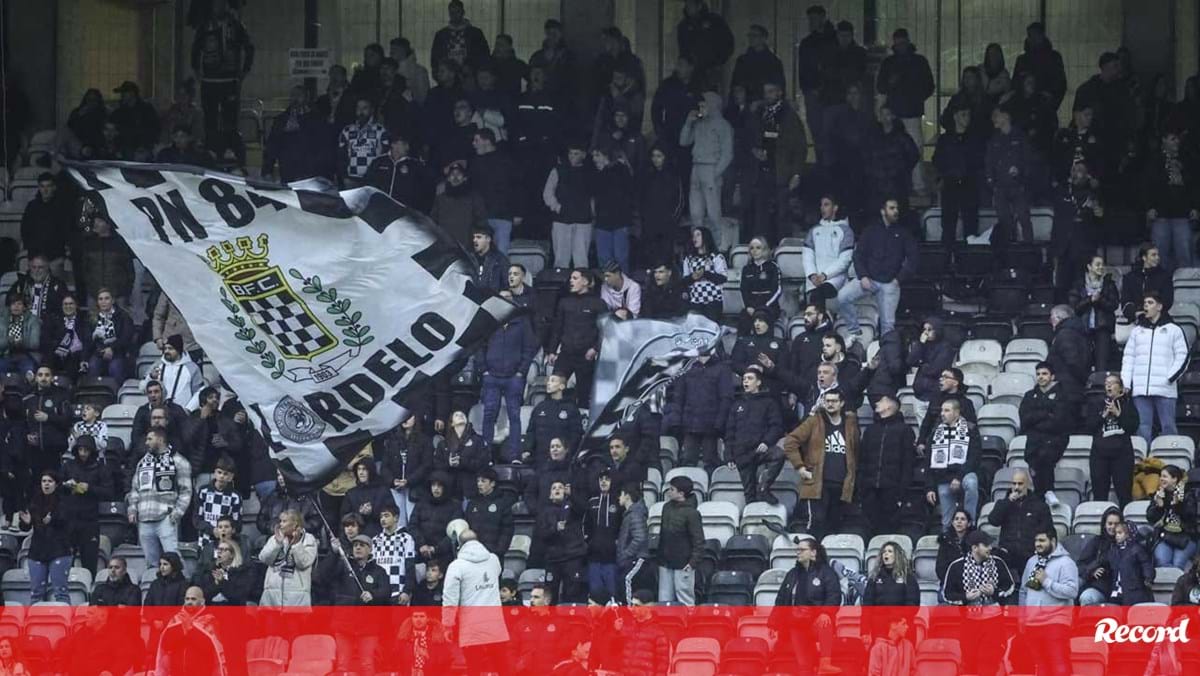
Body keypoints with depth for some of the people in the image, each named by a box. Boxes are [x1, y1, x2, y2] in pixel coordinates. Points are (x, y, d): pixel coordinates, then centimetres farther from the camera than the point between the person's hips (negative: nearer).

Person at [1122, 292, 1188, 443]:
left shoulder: (1173, 330, 8)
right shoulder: (1137, 331, 19)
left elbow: (1182, 357, 3)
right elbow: (1128, 358, 15)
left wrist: (1170, 378, -9)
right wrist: (1126, 383, 3)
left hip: (1165, 390, -3)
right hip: (1140, 390, 3)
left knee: (1168, 427, -5)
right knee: (1143, 428, -2)